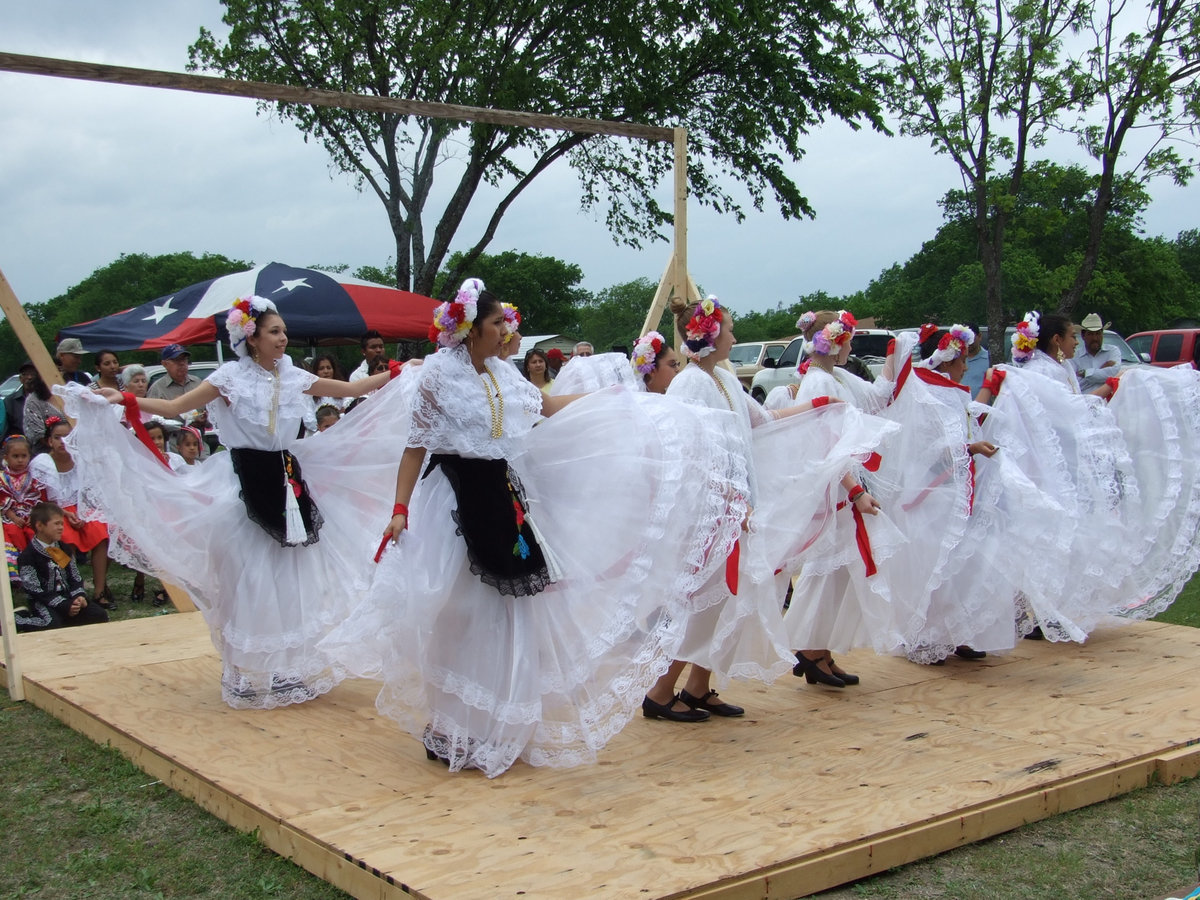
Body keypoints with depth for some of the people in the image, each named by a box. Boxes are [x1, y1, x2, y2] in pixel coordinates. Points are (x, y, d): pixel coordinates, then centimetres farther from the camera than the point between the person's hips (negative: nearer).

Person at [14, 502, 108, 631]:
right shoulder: (28, 556, -10)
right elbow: (35, 590, -14)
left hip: (67, 598, 6)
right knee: (52, 623, -36)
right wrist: (64, 606, -20)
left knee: (100, 616, -10)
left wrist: (79, 596, -8)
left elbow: (75, 577, 14)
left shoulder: (64, 549, 11)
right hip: (43, 602, -6)